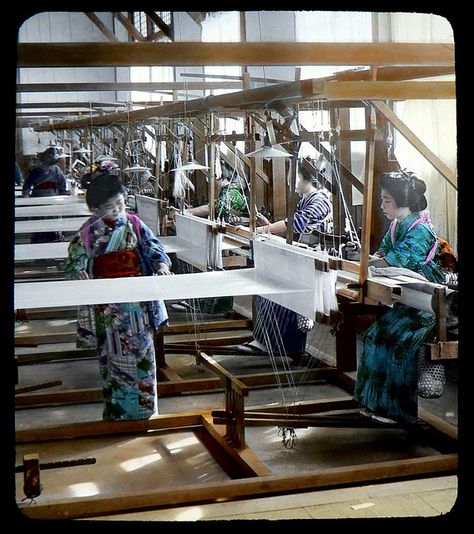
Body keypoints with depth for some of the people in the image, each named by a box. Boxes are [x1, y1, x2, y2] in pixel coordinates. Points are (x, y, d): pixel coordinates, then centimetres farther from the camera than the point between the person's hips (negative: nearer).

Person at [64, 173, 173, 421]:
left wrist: (161, 265, -14)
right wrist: (80, 274, -22)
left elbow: (153, 246, 5)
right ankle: (117, 412, 12)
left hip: (138, 300, 3)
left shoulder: (134, 224, 3)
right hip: (108, 305, -2)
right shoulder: (89, 232, -4)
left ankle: (143, 408, 20)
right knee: (114, 355, 1)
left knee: (142, 352, 6)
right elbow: (75, 261, -1)